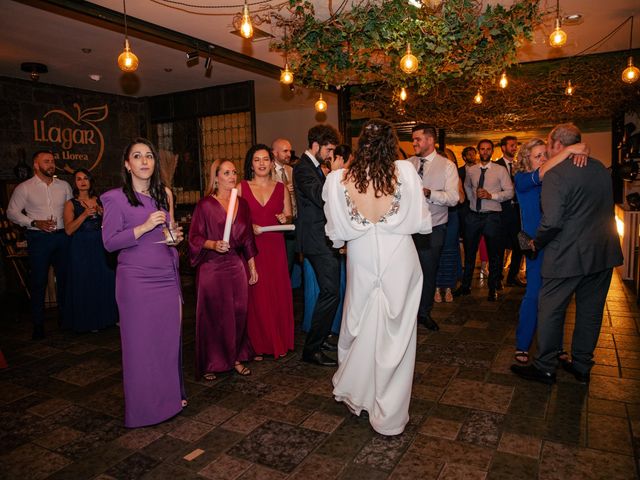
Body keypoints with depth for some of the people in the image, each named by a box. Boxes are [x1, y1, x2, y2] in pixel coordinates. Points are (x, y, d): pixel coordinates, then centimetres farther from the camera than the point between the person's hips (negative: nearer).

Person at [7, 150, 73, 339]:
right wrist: (35, 223, -12)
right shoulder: (24, 188, 1)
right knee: (39, 282, 2)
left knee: (64, 279, 9)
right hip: (39, 238, -3)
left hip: (62, 236, 3)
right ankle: (38, 324, 13)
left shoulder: (64, 186, 10)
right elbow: (12, 212, 0)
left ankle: (65, 318, 24)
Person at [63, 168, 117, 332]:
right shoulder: (71, 204, 1)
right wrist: (85, 214, -20)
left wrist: (103, 213, -10)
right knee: (84, 283, 1)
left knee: (105, 281, 1)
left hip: (100, 246, 3)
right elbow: (69, 230, -10)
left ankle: (105, 317, 15)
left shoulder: (99, 201, 9)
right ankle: (88, 321, 14)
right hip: (81, 248, -2)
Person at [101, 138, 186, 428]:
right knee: (140, 340, 2)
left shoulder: (164, 194, 12)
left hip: (167, 276, 5)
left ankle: (171, 394, 25)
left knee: (170, 336, 9)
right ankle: (144, 405, 18)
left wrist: (175, 236, 2)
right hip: (136, 279, -5)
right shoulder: (116, 198, -5)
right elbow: (109, 242, -9)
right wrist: (144, 227, -18)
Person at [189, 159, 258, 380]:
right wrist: (213, 244, -23)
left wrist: (252, 268, 14)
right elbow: (194, 237, -5)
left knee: (238, 313, 5)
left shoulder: (242, 204, 9)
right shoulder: (205, 204, -4)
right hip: (212, 268, -4)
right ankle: (210, 364, 17)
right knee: (213, 314, 1)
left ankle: (236, 358, 22)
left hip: (237, 266, 4)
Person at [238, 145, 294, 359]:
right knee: (256, 295, -1)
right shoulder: (241, 187, 4)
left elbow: (289, 216, 12)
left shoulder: (281, 188, 10)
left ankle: (280, 342, 17)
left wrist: (285, 219, -10)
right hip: (251, 246, -1)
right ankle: (258, 345, 12)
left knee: (278, 293, 2)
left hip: (275, 246, 2)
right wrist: (249, 227, -13)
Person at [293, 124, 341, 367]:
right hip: (317, 239, -11)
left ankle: (319, 338, 31)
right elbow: (320, 197, -28)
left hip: (323, 238, 11)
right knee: (330, 292, -11)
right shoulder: (303, 168, -14)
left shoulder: (314, 166, 18)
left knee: (329, 291, 17)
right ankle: (312, 349, -1)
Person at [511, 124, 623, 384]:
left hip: (569, 255, -7)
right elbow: (605, 208, 18)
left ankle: (544, 367, 16)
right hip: (604, 253, 7)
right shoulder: (601, 169, 7)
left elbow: (552, 221, -23)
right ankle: (582, 367, 29)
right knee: (590, 312, 15)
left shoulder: (555, 174, -17)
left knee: (550, 310, 6)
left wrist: (537, 243, -6)